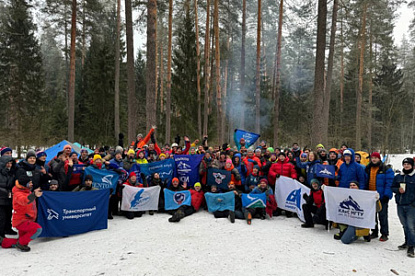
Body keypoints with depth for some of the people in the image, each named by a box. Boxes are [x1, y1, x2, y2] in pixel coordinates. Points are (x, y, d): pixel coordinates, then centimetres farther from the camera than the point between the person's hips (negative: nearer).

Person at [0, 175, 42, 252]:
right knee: (38, 229, -29)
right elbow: (24, 200, -48)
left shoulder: (28, 191, 7)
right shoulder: (18, 194, -20)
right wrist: (34, 195, -64)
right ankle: (21, 243, -11)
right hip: (21, 220, -9)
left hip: (27, 220, 9)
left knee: (22, 242, 18)